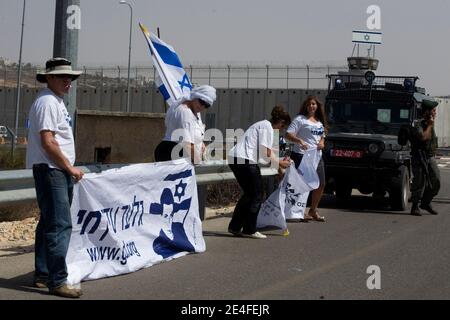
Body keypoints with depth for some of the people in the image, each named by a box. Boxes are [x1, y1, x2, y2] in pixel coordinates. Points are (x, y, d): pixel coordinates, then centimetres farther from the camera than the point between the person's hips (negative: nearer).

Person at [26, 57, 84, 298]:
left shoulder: (57, 101, 19)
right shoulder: (47, 102, -13)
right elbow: (47, 142, -20)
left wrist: (69, 169, 17)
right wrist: (70, 168, -13)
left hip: (60, 171, 11)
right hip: (50, 170, -11)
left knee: (49, 224, 14)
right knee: (60, 225, -13)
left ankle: (42, 276, 22)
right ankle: (57, 281, -11)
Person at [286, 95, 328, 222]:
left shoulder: (320, 121, 18)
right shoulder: (300, 119, -3)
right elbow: (288, 134, -11)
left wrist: (322, 143, 7)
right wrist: (299, 141, -26)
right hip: (301, 156, -7)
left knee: (321, 184, 8)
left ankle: (313, 210, 23)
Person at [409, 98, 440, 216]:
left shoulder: (430, 124, 15)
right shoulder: (418, 124, -12)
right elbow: (423, 137, -27)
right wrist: (430, 125, -15)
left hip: (430, 157, 8)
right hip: (419, 157, -8)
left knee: (436, 181, 1)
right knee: (419, 183, -6)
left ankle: (426, 203, 16)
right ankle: (415, 207, 4)